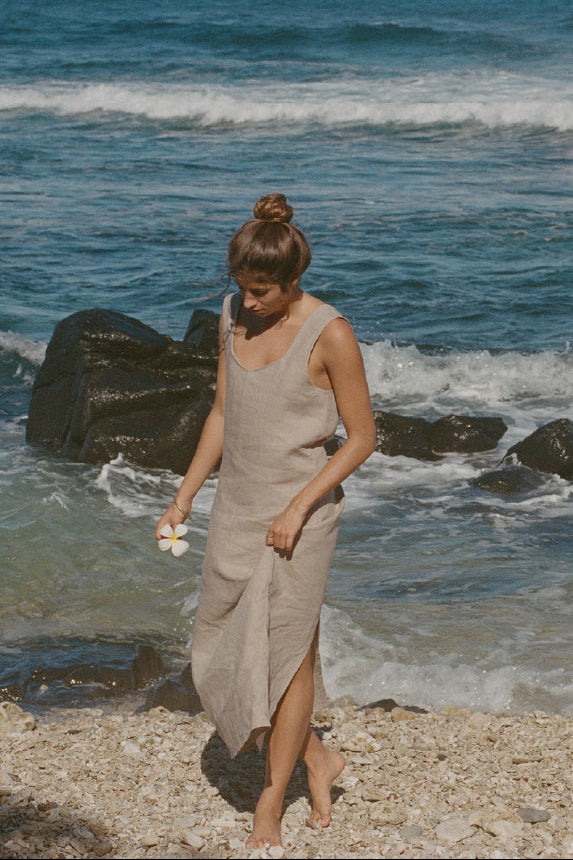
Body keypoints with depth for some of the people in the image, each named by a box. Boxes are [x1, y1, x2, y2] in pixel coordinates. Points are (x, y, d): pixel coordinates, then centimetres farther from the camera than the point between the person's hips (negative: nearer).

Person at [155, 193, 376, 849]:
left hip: (299, 511, -7)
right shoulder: (233, 317, 2)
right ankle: (316, 758, 28)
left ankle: (270, 804, 16)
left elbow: (361, 438, -11)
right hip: (237, 507, 7)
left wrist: (299, 507, -18)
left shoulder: (329, 335, -16)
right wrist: (184, 497, 8)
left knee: (286, 651, 2)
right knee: (218, 651, 10)